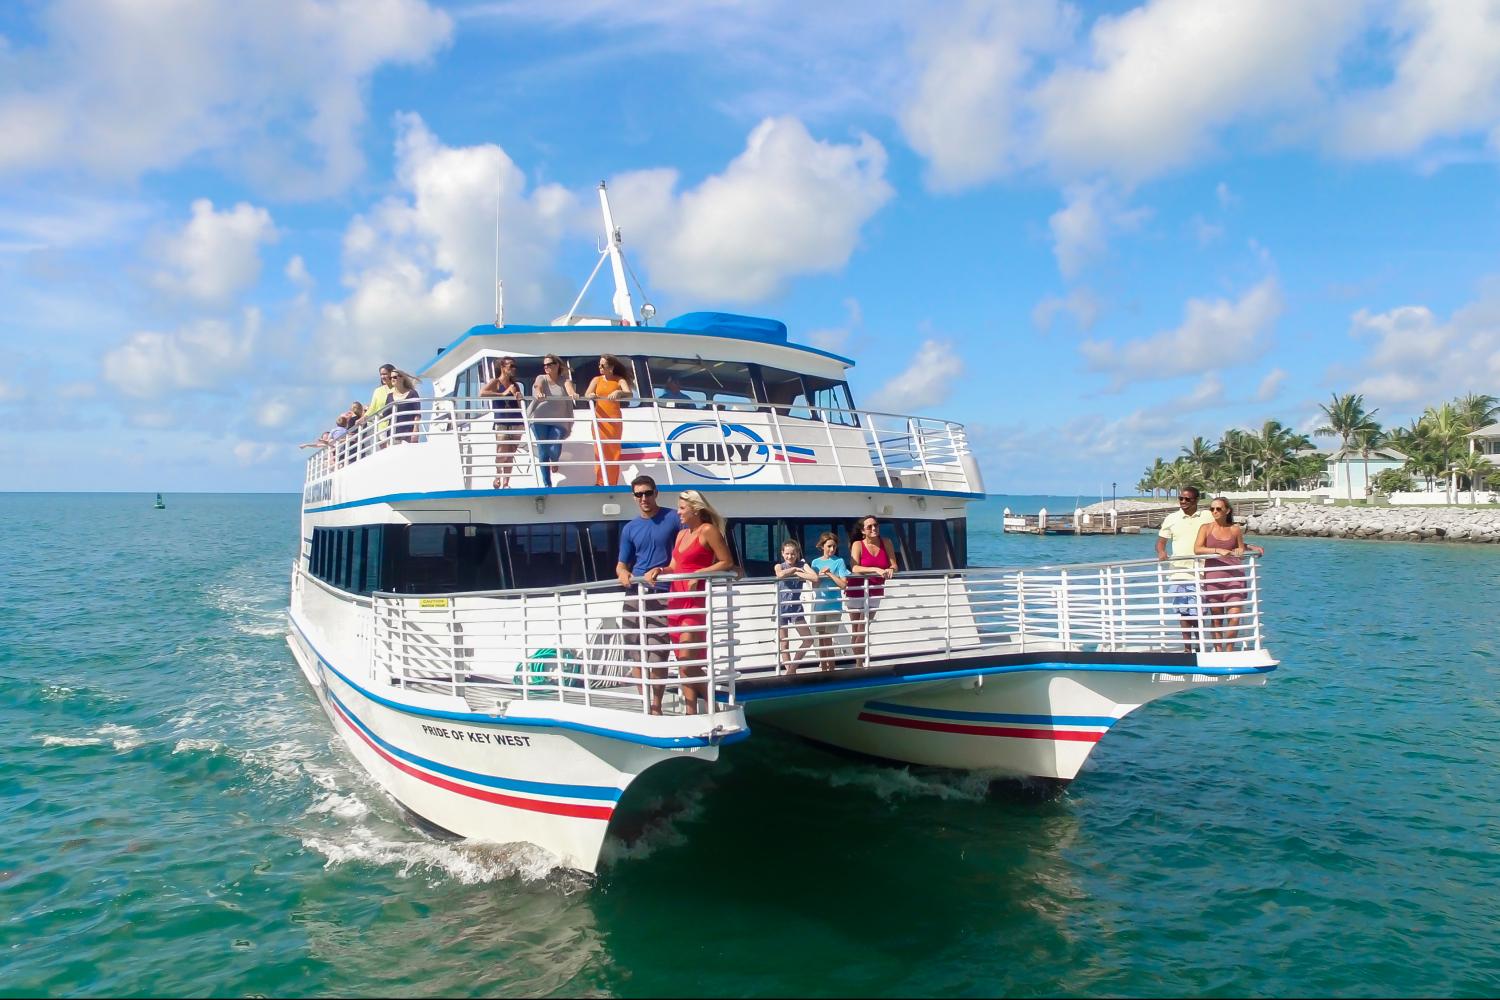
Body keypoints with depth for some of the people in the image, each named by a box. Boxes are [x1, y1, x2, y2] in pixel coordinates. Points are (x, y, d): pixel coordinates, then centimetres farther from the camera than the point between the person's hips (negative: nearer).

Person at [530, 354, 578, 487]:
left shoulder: (564, 379, 6)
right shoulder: (541, 378, 6)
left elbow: (569, 386, -16)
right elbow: (538, 386, -18)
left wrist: (573, 394, -41)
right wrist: (538, 393, -43)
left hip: (558, 421, 0)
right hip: (540, 420, 0)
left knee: (554, 449, -14)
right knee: (543, 452, -4)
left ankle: (555, 461, 26)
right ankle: (547, 484, 8)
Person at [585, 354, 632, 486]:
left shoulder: (620, 380, 2)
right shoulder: (596, 380, 8)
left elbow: (630, 394, -13)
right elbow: (586, 395, -1)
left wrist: (618, 392, -33)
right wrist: (591, 395, -25)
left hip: (614, 419, -1)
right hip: (599, 419, 1)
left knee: (614, 450, 1)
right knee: (600, 450, -3)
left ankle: (613, 483, 7)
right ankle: (600, 482, 0)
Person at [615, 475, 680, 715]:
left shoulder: (673, 518, 2)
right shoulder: (630, 529, 14)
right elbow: (622, 563, 15)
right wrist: (623, 573, -8)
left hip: (661, 596, -4)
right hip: (634, 595, 4)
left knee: (657, 656, -7)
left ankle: (656, 707, 6)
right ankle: (644, 704, 19)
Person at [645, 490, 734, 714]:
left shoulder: (708, 530, -5)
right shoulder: (681, 534, 18)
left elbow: (727, 562, -9)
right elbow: (674, 567, 15)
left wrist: (698, 573, -16)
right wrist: (658, 570, -5)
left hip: (695, 601, -8)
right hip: (676, 599, 8)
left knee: (688, 663, -13)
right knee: (683, 664, 6)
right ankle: (691, 714, 10)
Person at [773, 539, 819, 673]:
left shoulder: (802, 565, -2)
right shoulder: (779, 566, -2)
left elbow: (815, 578, -21)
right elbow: (780, 575, -28)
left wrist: (796, 573, -20)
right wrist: (794, 569, -16)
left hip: (796, 608, 2)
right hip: (781, 609, -2)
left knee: (808, 639, 2)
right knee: (784, 644, 4)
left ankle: (793, 667, 18)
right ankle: (790, 671, 15)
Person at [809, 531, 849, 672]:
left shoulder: (839, 561, -3)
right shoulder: (816, 562, 6)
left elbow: (843, 584, -9)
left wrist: (830, 574, -15)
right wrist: (820, 575, -12)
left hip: (833, 605, -3)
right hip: (818, 605, 3)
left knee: (828, 640, -3)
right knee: (821, 639, 9)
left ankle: (831, 669, 7)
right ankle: (823, 668, 19)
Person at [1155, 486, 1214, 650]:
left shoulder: (1207, 517, 4)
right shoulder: (1171, 519, 7)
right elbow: (1161, 542, 10)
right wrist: (1161, 552, -11)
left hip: (1200, 574, -2)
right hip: (1178, 574, 2)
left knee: (1197, 614, -3)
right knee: (1183, 614, 5)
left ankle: (1198, 648, 11)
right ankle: (1188, 649, 14)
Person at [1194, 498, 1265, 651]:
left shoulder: (1235, 529, 8)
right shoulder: (1206, 528, 4)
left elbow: (1241, 551, 19)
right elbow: (1197, 548, -9)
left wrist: (1253, 548, 0)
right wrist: (1218, 550, -19)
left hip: (1234, 575, 1)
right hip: (1213, 576, -1)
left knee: (1234, 616, -7)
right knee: (1216, 618, 5)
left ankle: (1229, 651, 10)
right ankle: (1218, 651, 15)